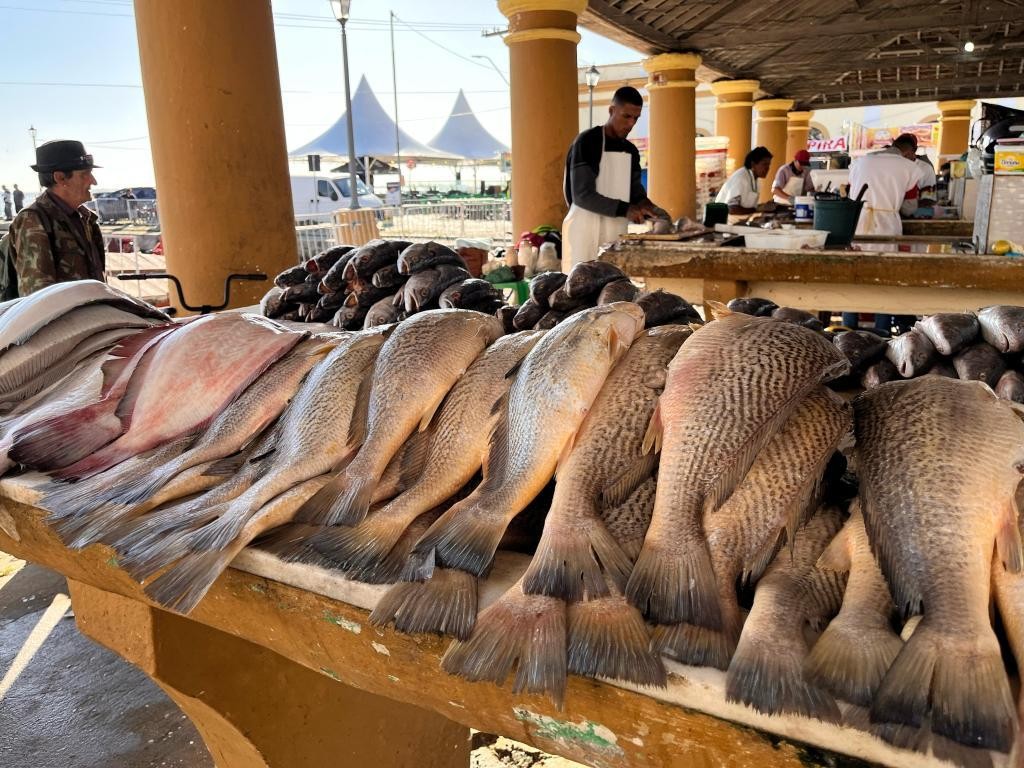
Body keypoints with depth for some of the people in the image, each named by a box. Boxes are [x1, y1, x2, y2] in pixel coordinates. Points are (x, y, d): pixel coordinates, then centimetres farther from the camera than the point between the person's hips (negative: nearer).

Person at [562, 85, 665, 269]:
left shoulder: (631, 150, 14)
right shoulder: (587, 142, -8)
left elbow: (636, 191, 17)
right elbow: (582, 195, -16)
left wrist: (648, 208, -6)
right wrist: (624, 209, -22)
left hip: (617, 233, 6)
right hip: (586, 231, -6)